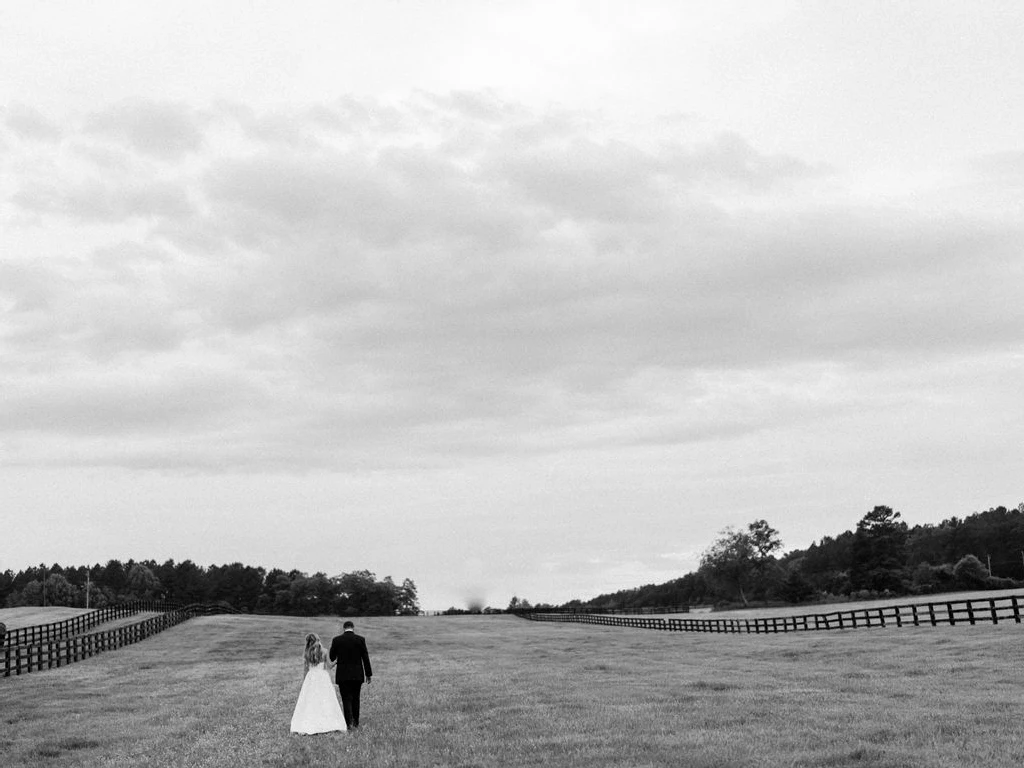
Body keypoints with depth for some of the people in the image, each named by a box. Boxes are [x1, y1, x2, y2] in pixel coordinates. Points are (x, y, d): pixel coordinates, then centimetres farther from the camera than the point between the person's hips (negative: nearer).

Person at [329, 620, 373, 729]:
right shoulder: (360, 639, -4)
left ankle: (349, 722, -7)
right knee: (355, 698, 15)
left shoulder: (337, 640, -5)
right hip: (357, 675, 1)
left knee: (346, 699, 3)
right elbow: (365, 658, -2)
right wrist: (368, 674, 5)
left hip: (343, 675, -1)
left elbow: (332, 658, 2)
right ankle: (356, 722, 20)